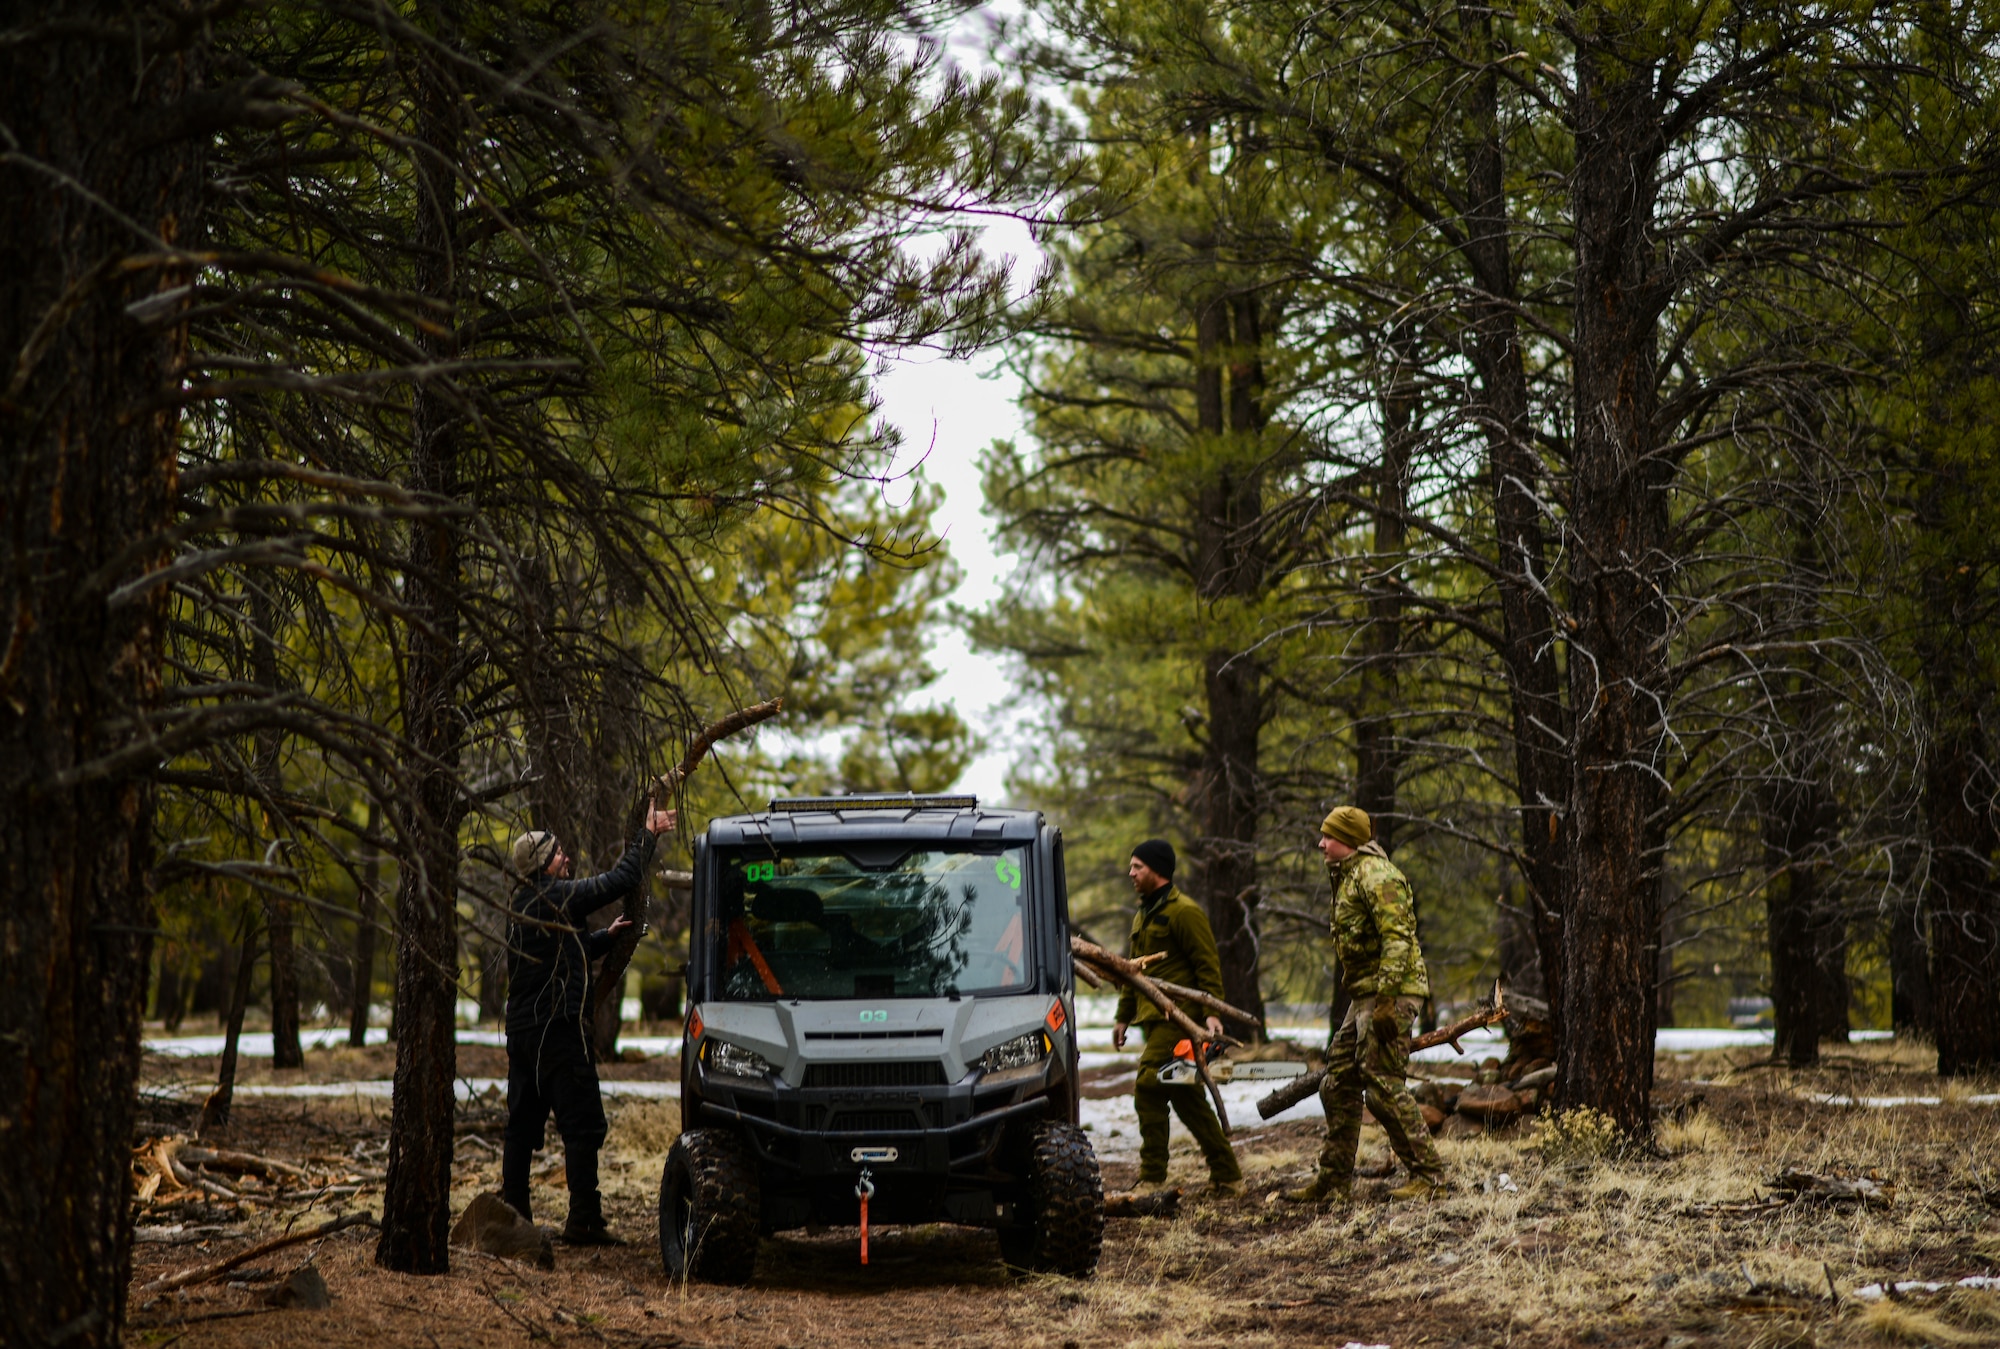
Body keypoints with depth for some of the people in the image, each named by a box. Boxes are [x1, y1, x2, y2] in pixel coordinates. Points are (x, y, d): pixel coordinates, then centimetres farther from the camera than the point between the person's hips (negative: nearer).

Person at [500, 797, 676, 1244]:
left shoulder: (524, 906, 16)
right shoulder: (556, 896, -12)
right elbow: (622, 879, -12)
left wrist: (606, 937, 21)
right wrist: (648, 834, -1)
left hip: (522, 1029, 9)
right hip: (558, 1029, -9)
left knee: (522, 1124, 11)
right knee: (582, 1126, -6)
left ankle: (512, 1212, 12)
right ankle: (584, 1220, -8)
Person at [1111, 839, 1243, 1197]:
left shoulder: (1184, 912, -9)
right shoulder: (1142, 915, 20)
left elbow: (1208, 965, -14)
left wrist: (1212, 1012, -22)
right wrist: (1123, 1017, 23)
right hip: (1153, 1019, 9)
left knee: (1148, 1089, -16)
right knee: (1187, 1099, 9)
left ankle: (1152, 1179, -14)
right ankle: (1227, 1177, 14)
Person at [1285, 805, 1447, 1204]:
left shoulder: (1377, 875, -14)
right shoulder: (1349, 877, 20)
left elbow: (1398, 939, -23)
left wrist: (1386, 1001, -27)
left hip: (1390, 992, -11)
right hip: (1364, 996, 11)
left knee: (1383, 1085, -11)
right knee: (1338, 1085, 11)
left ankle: (1428, 1174, -4)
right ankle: (1334, 1181, 16)